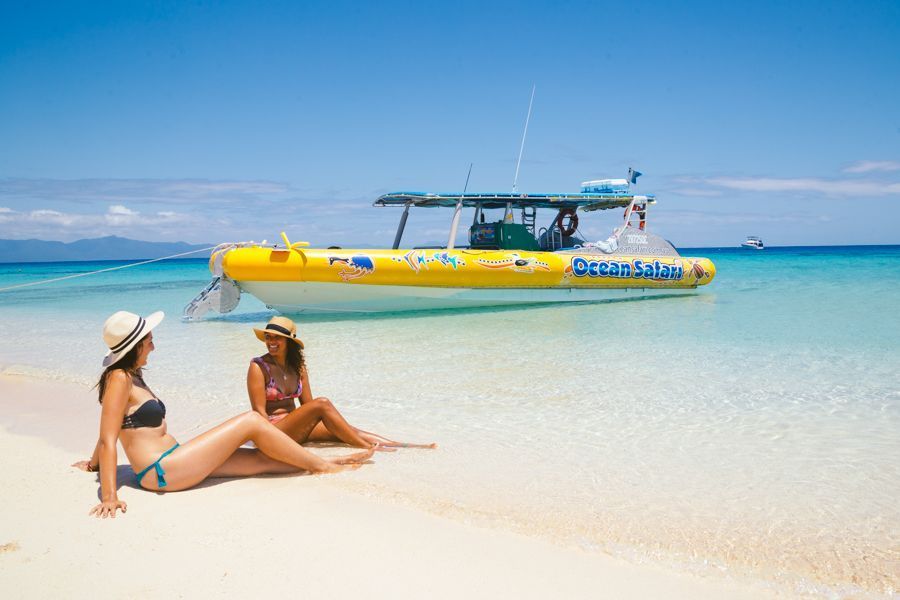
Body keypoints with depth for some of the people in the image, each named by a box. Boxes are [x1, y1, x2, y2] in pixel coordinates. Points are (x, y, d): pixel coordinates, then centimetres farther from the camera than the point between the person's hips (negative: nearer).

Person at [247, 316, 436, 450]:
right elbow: (259, 411, -14)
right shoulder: (258, 367, -8)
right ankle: (368, 448, -26)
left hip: (295, 427, 6)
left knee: (348, 430, -11)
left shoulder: (297, 366, 10)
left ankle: (399, 445, -14)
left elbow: (307, 404, 10)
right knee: (322, 403, -26)